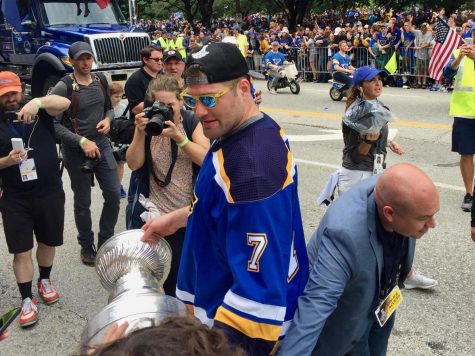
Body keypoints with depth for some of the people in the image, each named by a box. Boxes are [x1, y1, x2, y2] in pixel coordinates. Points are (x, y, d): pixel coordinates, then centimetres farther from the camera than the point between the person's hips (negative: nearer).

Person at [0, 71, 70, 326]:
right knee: (21, 251, 1)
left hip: (50, 192, 1)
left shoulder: (39, 110, -3)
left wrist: (38, 102, -40)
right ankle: (26, 300, 14)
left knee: (48, 242, 17)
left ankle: (44, 281, 40)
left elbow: (65, 103, -23)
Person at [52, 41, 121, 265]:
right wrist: (82, 141, -24)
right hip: (76, 151, -4)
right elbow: (54, 124, -18)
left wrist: (108, 119, -7)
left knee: (114, 194, 4)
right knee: (83, 203, 8)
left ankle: (105, 240, 25)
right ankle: (86, 245, 28)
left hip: (102, 145, 5)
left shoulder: (101, 81, 2)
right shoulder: (63, 88, -15)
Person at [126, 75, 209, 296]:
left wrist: (178, 137, -27)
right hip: (164, 212, 0)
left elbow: (206, 159, -16)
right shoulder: (148, 123, 0)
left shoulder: (192, 121, -5)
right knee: (172, 270, 4)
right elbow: (134, 164, -7)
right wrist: (140, 132, -19)